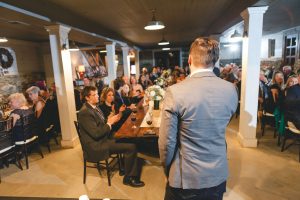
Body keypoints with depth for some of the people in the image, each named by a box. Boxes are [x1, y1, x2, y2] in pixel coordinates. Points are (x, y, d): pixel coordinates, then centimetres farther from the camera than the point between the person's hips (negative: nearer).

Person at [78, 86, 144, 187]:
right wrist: (109, 123, -15)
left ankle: (133, 175, 4)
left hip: (104, 138, 9)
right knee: (131, 147, -15)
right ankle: (128, 178, 6)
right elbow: (96, 133, -25)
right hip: (97, 145, -9)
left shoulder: (95, 107, 9)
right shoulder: (85, 112, -20)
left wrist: (110, 120, -3)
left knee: (131, 141, -2)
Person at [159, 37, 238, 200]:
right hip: (219, 175, 4)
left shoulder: (175, 92, -23)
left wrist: (167, 169, 1)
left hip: (186, 177, -4)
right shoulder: (231, 90, -9)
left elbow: (166, 142, -16)